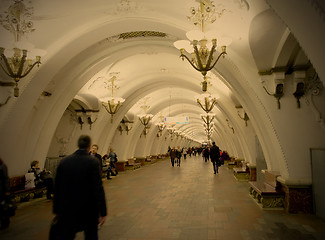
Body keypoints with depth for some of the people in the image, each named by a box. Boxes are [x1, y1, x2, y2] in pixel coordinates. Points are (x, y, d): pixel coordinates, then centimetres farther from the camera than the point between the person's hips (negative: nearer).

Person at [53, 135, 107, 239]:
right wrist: (102, 212, -12)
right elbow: (98, 188, -17)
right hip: (88, 209, -2)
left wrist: (56, 210, 13)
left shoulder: (64, 161, -2)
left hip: (67, 208, 3)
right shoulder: (93, 161, -13)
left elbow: (57, 188, 3)